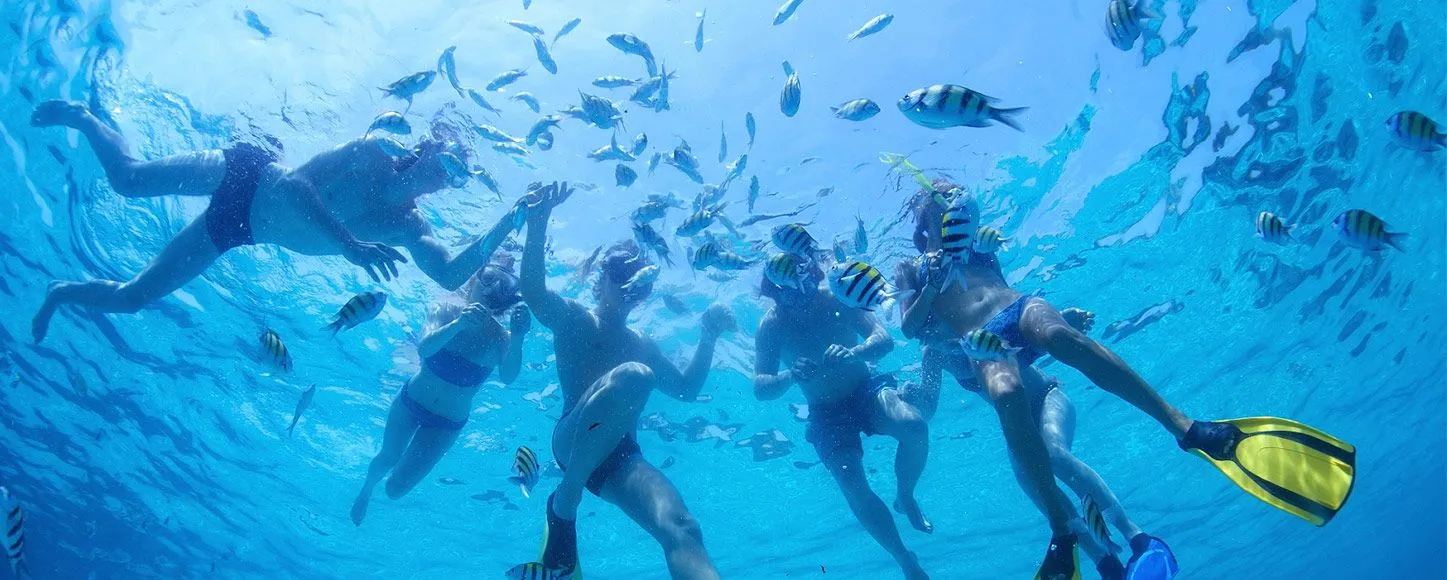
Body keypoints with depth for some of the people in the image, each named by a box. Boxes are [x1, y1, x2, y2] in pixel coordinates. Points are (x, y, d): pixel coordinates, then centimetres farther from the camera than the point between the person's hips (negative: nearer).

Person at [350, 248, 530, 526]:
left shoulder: (499, 336, -23)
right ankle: (365, 490, 50)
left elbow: (507, 377, -41)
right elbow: (423, 349, -36)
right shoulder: (449, 310, -20)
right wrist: (457, 324, -55)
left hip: (446, 423, 0)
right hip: (410, 401, 0)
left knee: (396, 488, 5)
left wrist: (517, 338, -61)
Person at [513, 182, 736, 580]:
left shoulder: (643, 347, 29)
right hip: (571, 442, -5)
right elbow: (532, 291, -9)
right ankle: (564, 503, -22)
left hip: (621, 459, 5)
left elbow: (687, 390, 35)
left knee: (682, 530, -25)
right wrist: (538, 224, -21)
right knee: (633, 374, -35)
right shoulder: (574, 319, 12)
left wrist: (709, 337, 24)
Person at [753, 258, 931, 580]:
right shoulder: (771, 327, -14)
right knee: (854, 488, -21)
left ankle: (905, 499, 0)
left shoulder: (837, 299, -14)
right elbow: (760, 388, -17)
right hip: (826, 414, 0)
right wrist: (790, 376, -40)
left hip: (866, 391, 1)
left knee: (914, 425, -30)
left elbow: (884, 339, -22)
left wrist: (852, 353, -44)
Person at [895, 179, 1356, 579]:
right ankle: (1062, 529, -40)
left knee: (1062, 334, -37)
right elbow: (909, 327, 11)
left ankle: (1186, 427, -49)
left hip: (1020, 308, 2)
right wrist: (931, 284, -2)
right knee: (1006, 394, -38)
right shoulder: (911, 269, 23)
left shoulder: (972, 243, 35)